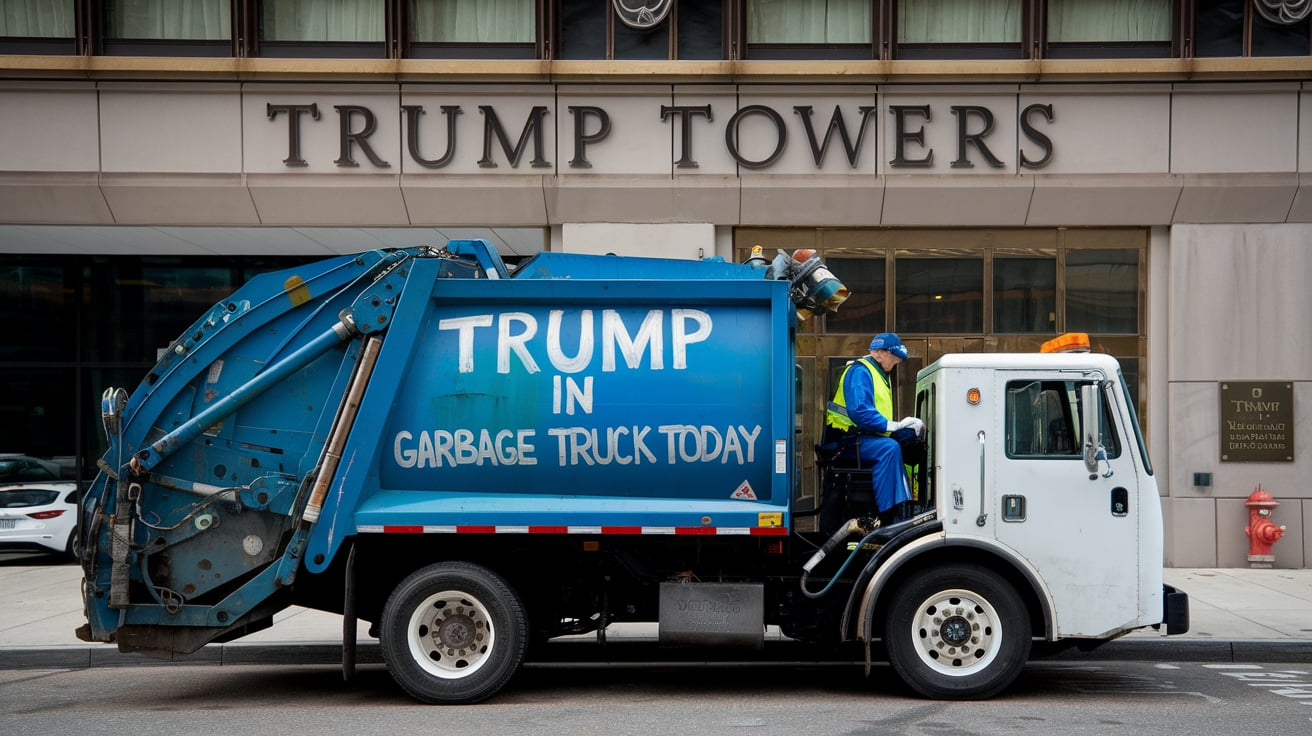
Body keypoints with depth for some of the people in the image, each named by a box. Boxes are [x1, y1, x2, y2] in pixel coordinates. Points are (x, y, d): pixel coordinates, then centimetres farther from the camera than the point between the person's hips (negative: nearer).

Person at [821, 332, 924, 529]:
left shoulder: (880, 376, 25)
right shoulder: (859, 372, -7)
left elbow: (882, 423, 22)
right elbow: (860, 412, -23)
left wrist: (911, 430, 7)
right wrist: (894, 425, -26)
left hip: (866, 438, 10)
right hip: (847, 441, -10)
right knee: (889, 448, -33)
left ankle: (906, 512, -16)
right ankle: (890, 515, -38)